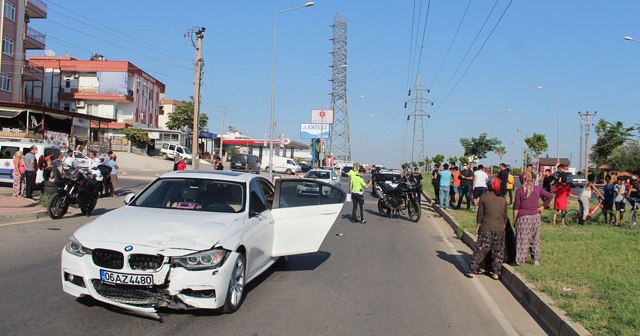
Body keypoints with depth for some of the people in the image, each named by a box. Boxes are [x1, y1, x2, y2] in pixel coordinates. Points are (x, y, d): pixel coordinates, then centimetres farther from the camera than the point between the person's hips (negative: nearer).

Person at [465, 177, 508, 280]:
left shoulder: (484, 197, -6)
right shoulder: (503, 199, 2)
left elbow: (480, 214, -2)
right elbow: (505, 216, 9)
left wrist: (478, 225, 9)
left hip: (486, 228, -2)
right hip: (499, 229, 2)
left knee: (480, 250, 4)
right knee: (498, 252, 11)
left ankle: (472, 271, 5)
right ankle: (496, 273, 16)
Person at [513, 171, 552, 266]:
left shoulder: (519, 190, -9)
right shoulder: (537, 189, 0)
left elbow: (516, 207, -7)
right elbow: (550, 196, 5)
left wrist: (514, 220, -1)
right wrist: (543, 206, 8)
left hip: (523, 217, -3)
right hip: (536, 216, 3)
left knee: (522, 239, 2)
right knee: (535, 239, 14)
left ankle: (520, 260, 4)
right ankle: (536, 260, 20)